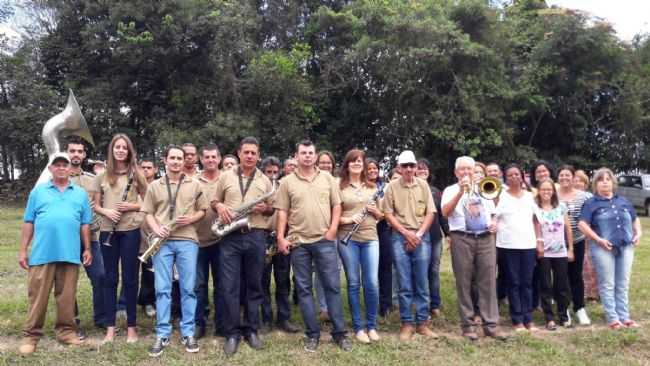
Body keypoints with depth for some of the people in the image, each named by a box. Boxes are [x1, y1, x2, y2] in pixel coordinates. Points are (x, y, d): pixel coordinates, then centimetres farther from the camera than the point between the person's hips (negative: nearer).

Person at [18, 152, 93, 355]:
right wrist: (23, 250, 3)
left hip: (70, 254, 1)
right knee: (37, 296, 3)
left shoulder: (80, 193, 11)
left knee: (66, 296, 8)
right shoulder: (38, 191, 8)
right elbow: (28, 223, 6)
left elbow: (85, 224, 10)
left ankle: (66, 331, 18)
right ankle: (31, 335, 12)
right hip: (42, 254, -1)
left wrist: (87, 249, 6)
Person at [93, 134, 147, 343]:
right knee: (110, 278, 7)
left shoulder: (136, 174, 2)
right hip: (108, 231, 2)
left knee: (130, 278, 3)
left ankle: (131, 326, 13)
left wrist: (132, 206, -13)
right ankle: (110, 327, 16)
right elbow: (96, 206, 10)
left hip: (130, 231, -2)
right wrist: (106, 211, -11)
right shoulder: (102, 176, 7)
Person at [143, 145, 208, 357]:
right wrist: (155, 228, -9)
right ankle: (162, 335, 9)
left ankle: (188, 333, 11)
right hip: (163, 242, 0)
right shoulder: (154, 186, 11)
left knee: (188, 288, 2)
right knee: (162, 289, 1)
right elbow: (148, 213, 10)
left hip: (187, 240, 0)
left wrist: (191, 219, -8)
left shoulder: (194, 185, 10)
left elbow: (203, 210, 12)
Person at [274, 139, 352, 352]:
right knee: (304, 288, 6)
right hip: (298, 242, 0)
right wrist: (281, 237, -5)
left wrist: (332, 229, -4)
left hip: (325, 240, 0)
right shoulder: (287, 182, 4)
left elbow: (336, 205, 7)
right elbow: (282, 212, 2)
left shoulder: (327, 178, 7)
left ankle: (339, 332, 12)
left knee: (332, 286, 2)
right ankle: (312, 334, 16)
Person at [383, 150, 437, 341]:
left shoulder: (423, 185, 5)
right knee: (404, 284, 1)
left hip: (422, 237, 1)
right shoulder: (392, 187, 1)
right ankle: (407, 323, 10)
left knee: (422, 283, 5)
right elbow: (388, 214, 0)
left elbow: (430, 213, 4)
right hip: (400, 237, -1)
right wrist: (406, 233, -8)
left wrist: (419, 234, -7)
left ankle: (422, 322, 14)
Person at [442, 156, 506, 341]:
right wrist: (461, 192, -19)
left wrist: (494, 223, 2)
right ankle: (468, 325, 6)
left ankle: (491, 324, 4)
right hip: (462, 239, -3)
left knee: (488, 282, 0)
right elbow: (445, 212, -12)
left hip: (485, 238, 4)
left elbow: (492, 213, 24)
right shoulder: (451, 190, 6)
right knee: (464, 283, -1)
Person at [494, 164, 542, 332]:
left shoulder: (530, 196, 12)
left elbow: (536, 219, 14)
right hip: (509, 245, -3)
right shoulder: (501, 196, 2)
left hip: (528, 244, 3)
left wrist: (539, 239, 7)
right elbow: (493, 218, -4)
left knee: (527, 282, 6)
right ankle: (517, 320, 7)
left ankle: (528, 319, 12)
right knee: (514, 283, 2)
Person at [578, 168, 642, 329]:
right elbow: (582, 224, -8)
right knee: (607, 285, 0)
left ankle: (624, 317, 18)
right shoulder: (591, 203, 0)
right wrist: (599, 240, -16)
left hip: (626, 247, 5)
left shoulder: (623, 201, 16)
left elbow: (635, 219, 24)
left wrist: (638, 233, 6)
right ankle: (613, 318, 6)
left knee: (623, 284, 10)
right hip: (604, 248, -4)